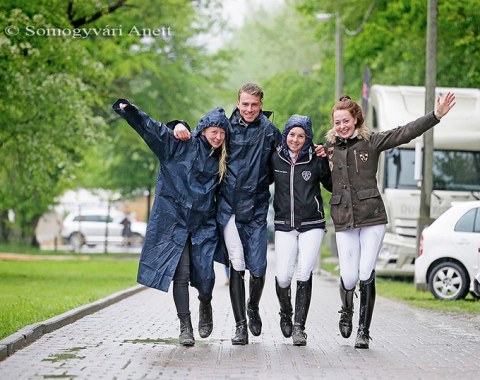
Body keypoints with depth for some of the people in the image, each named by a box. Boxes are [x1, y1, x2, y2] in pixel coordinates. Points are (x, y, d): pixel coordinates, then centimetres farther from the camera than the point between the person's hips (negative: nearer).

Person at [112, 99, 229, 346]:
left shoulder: (221, 159, 12)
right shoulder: (182, 145, -2)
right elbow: (151, 128, -10)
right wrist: (128, 110, -21)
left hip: (204, 224, 3)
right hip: (175, 219, -3)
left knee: (204, 274, -6)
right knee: (181, 274, -6)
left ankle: (205, 307, 27)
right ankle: (185, 326, 5)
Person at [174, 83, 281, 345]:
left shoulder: (270, 132, 3)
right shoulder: (228, 127, 5)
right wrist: (181, 128, -2)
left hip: (256, 210, 0)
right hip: (229, 207, 0)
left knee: (258, 269, 1)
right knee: (237, 265, -8)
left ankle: (253, 307, 33)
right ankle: (240, 325, 0)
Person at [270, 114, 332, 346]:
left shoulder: (316, 161, -1)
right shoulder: (275, 159, 3)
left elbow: (333, 186, 5)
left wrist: (329, 162, -8)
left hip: (311, 225, -1)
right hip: (284, 226, 1)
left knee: (304, 275, -10)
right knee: (283, 276, -8)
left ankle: (299, 327, -2)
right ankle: (285, 313, 23)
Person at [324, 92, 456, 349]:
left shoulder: (371, 142, 2)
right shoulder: (329, 147, 10)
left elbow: (405, 133, -5)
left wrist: (436, 115, -13)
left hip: (372, 217, -2)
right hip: (344, 220, 2)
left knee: (366, 275, -7)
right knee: (348, 278, -3)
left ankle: (364, 331, 4)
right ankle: (347, 311, 30)